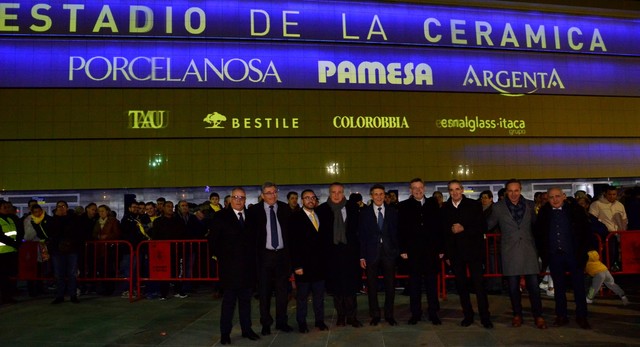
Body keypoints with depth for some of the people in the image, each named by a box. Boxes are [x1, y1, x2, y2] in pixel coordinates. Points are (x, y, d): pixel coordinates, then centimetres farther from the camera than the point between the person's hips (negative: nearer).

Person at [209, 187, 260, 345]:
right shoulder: (221, 216, -3)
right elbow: (213, 239, -2)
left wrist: (253, 257, 6)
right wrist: (221, 257, -3)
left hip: (248, 266, 4)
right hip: (229, 266, -4)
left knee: (246, 299, 12)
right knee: (229, 300, 3)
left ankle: (247, 329, 22)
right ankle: (225, 333, 12)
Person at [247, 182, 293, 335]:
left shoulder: (285, 209, 4)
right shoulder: (254, 211, -3)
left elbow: (291, 230, 5)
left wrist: (290, 253, 0)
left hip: (282, 254, 2)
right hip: (264, 255, -2)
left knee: (282, 289, 10)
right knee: (264, 291, 6)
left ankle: (282, 322, 24)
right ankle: (266, 324, 20)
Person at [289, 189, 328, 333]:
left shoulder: (319, 216, 11)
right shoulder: (296, 217, -6)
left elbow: (323, 239, 12)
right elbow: (293, 243, -9)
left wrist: (325, 259, 4)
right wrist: (297, 265, -14)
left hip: (320, 263, 5)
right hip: (304, 263, -4)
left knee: (319, 294, 11)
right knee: (302, 296, 7)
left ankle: (320, 320, 23)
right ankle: (301, 323, 19)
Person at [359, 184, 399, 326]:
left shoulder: (392, 212, 6)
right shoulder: (365, 213, 2)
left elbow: (397, 233, 6)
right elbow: (361, 235, 1)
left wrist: (398, 251, -4)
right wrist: (362, 256, -4)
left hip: (389, 253, 1)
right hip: (371, 254, -1)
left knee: (390, 285, 6)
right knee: (372, 286, 6)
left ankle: (389, 315, 20)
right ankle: (375, 315, 19)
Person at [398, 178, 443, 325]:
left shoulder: (433, 204, 8)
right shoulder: (404, 206, 4)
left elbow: (439, 226, 6)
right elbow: (401, 229, 1)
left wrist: (441, 248, 1)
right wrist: (403, 250, -6)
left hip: (431, 250, 1)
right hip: (413, 251, -1)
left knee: (432, 282, 6)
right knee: (414, 283, 5)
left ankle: (433, 313, 15)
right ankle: (415, 313, 14)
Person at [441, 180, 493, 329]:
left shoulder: (474, 205, 1)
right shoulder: (444, 209, 8)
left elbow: (482, 226, -3)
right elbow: (442, 231, 10)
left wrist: (464, 229, -15)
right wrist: (446, 253, 6)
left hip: (473, 250, -3)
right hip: (455, 252, 3)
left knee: (478, 284, -4)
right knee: (461, 285, 7)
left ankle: (485, 317, 3)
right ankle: (468, 315, 17)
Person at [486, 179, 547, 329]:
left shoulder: (530, 205, 6)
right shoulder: (498, 207, 1)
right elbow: (488, 225, 6)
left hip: (528, 250, 1)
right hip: (510, 252, -1)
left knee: (533, 285, 0)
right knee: (513, 286, 7)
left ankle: (538, 316, 14)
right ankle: (517, 315, 22)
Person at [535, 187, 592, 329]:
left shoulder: (575, 210, -3)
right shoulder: (543, 213, 2)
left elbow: (585, 231, -3)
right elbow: (538, 233, 6)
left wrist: (582, 251, -9)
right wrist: (543, 253, -1)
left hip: (574, 254, -2)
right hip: (554, 255, 2)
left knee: (579, 286, 5)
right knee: (559, 287, 10)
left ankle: (581, 316, 17)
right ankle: (561, 316, 19)